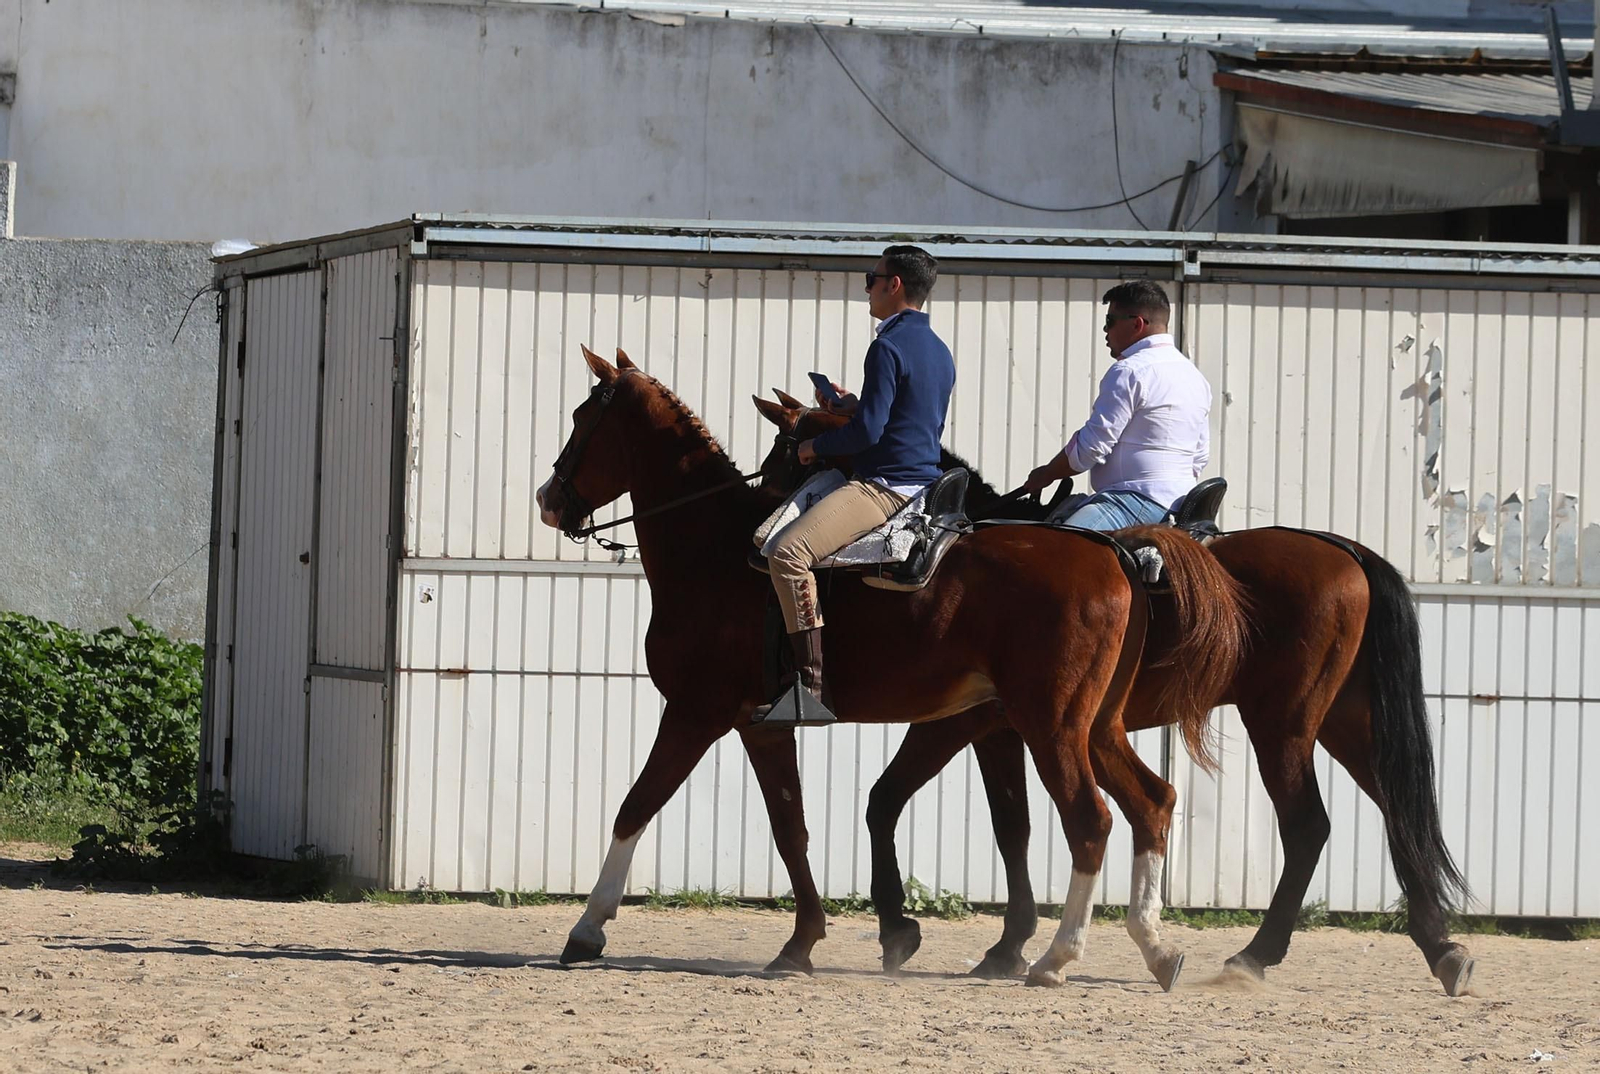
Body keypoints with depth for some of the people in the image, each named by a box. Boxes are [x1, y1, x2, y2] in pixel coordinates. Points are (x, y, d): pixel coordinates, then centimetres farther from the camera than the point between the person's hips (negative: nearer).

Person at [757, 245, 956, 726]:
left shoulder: (889, 347, -14)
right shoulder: (939, 352, 17)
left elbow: (868, 431, -20)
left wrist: (817, 446, -4)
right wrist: (858, 406, 24)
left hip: (883, 487, -11)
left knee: (787, 553, -26)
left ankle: (811, 683, -34)